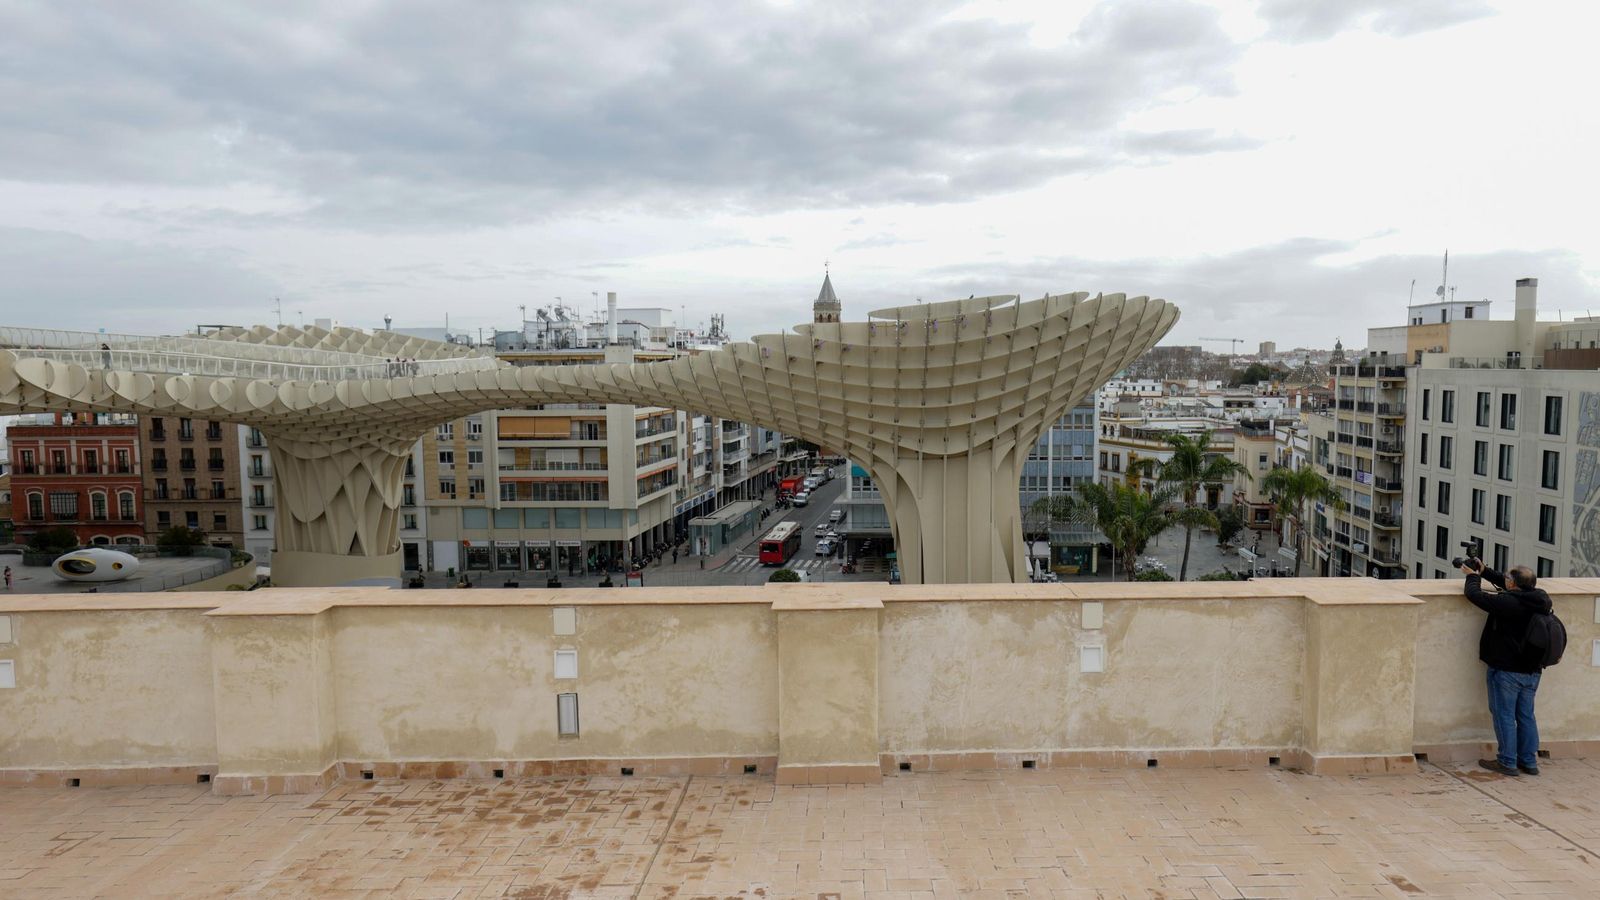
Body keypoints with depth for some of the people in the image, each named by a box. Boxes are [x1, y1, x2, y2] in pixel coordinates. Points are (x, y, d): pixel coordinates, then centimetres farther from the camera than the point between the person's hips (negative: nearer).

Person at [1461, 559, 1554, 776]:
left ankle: (1507, 762, 7)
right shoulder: (1540, 600, 0)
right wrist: (1483, 571, 18)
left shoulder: (1507, 602, -22)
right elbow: (1511, 589, 15)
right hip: (1532, 671, 7)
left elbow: (1474, 594, -14)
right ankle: (1529, 761, 21)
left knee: (1504, 715, 3)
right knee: (1526, 716, 15)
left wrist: (1473, 576, 6)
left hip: (1506, 670, -7)